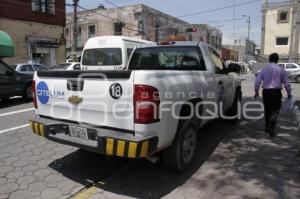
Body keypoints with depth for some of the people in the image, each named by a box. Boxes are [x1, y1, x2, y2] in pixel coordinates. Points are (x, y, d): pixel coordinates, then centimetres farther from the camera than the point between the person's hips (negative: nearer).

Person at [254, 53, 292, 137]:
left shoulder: (264, 69, 2)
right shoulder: (281, 70, 1)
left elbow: (257, 81, 1)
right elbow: (286, 82, 6)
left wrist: (256, 91, 12)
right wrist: (289, 93, 18)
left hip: (266, 92, 2)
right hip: (276, 92, -2)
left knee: (267, 110, 15)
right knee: (275, 110, 2)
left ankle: (267, 128, 27)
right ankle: (271, 129, -13)